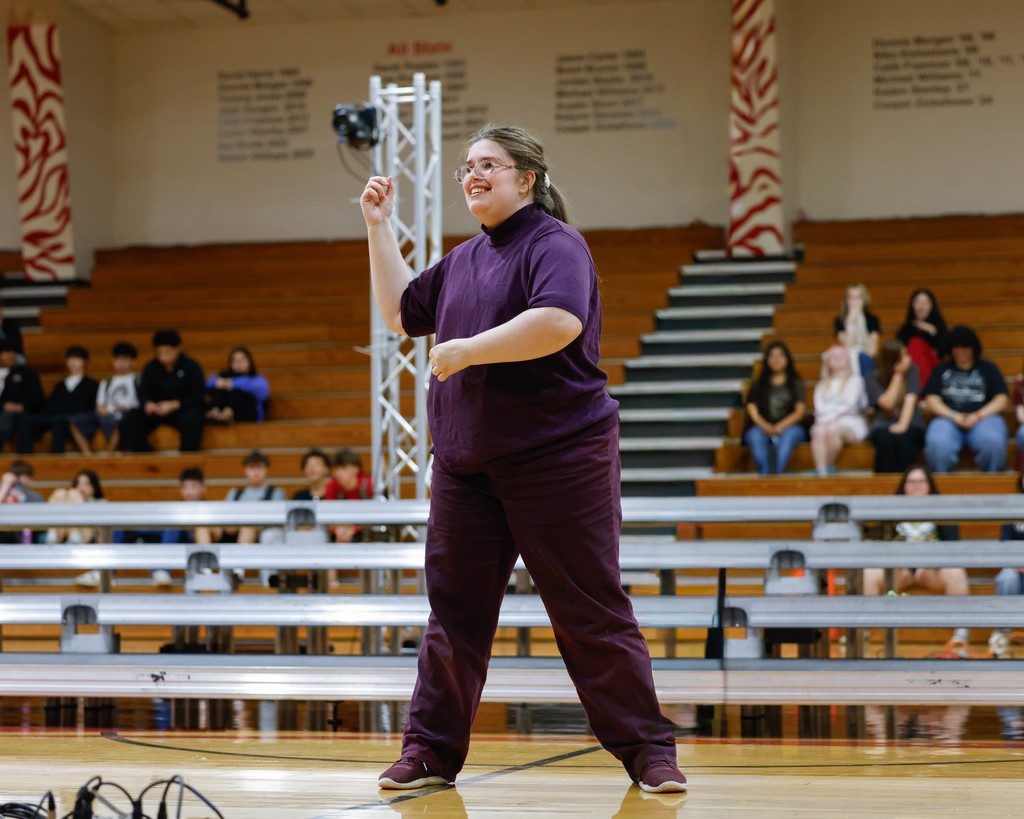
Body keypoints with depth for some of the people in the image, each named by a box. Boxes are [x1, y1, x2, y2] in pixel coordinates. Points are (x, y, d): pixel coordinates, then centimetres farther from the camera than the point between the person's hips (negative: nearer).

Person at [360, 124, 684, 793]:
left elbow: (559, 322, -26)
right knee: (455, 609, 8)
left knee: (592, 611, -4)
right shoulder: (464, 259, 17)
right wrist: (380, 227, 22)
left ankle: (648, 750, 5)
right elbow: (400, 313, 28)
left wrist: (465, 350, -19)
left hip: (558, 455, -7)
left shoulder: (552, 243, -8)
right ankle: (431, 750, 15)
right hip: (466, 462, 7)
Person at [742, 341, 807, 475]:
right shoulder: (758, 385, 19)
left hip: (789, 427, -1)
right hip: (762, 427, 1)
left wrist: (781, 426, -15)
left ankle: (774, 473, -55)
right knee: (755, 436, -35)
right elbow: (752, 410, 7)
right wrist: (765, 426, -16)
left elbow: (800, 411, 4)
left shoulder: (796, 384, 17)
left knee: (788, 435, -37)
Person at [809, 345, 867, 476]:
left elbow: (850, 405, 0)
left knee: (832, 430, -39)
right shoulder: (822, 385, 26)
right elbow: (819, 405, 9)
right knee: (819, 431, -36)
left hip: (849, 422, -2)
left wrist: (832, 417, -11)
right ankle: (820, 470, -47)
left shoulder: (855, 380, 15)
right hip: (825, 420, 2)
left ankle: (829, 466, -28)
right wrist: (825, 418, -12)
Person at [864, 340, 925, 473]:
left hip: (909, 422, 0)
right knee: (885, 438, -36)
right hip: (883, 424, 0)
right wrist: (898, 375, -11)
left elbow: (910, 399, -7)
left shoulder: (911, 370, 5)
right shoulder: (872, 378, 1)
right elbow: (887, 403, -11)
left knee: (903, 438, -35)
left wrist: (903, 425, -23)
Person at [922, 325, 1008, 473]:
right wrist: (953, 415, -7)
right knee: (937, 443, -36)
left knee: (994, 442, -36)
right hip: (948, 419, 0)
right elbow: (931, 400, 12)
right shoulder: (942, 370, 24)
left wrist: (977, 416, -6)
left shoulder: (988, 368, 21)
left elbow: (1001, 400, 11)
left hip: (983, 418, 0)